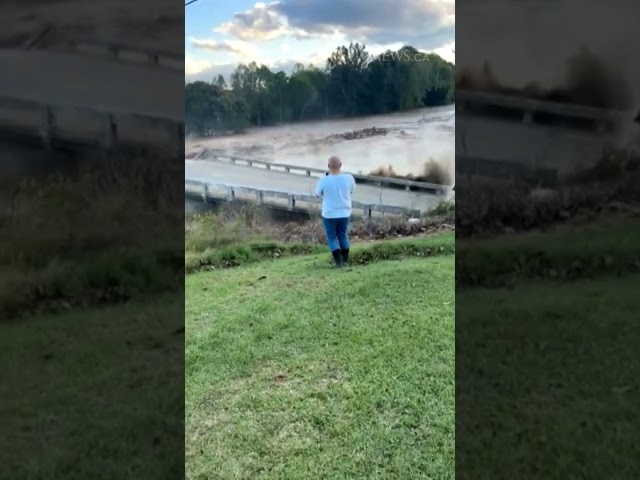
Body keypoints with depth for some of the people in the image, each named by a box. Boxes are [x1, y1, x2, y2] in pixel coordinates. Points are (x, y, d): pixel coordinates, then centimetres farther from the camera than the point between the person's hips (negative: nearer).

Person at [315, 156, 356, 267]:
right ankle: (345, 260, 30)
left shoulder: (324, 180, -19)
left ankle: (338, 261, 10)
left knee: (332, 238, 14)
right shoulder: (349, 178, -13)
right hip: (344, 213, 3)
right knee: (343, 236, 21)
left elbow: (318, 194, 1)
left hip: (329, 214, -3)